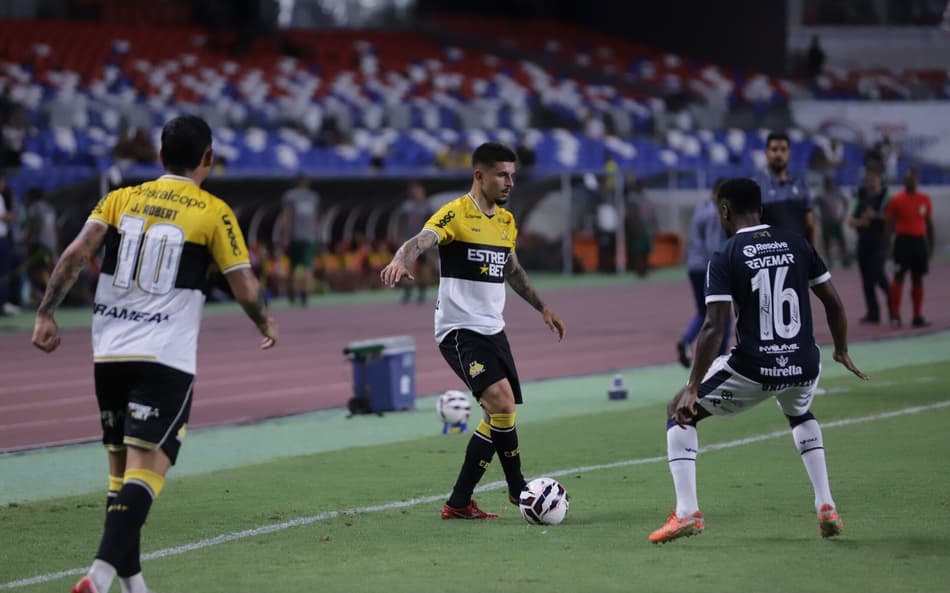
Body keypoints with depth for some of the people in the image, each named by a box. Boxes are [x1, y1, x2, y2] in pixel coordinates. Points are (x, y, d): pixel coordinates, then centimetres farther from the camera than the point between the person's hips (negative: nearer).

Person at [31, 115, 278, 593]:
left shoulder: (119, 199, 10)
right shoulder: (214, 213, 0)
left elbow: (75, 254, -4)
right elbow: (246, 289, 0)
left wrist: (46, 315, -2)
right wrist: (266, 325, 20)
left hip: (109, 353, 5)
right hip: (166, 358, -5)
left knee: (121, 468, 16)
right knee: (146, 469, -11)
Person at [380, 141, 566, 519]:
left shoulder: (506, 221, 14)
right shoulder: (456, 214, -10)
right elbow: (421, 240, -28)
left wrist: (542, 308, 33)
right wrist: (401, 261, -49)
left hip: (493, 330, 8)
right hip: (459, 329, -8)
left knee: (500, 417, 5)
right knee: (502, 403, -22)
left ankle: (459, 503, 11)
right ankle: (518, 489, -9)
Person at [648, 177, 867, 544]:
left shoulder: (725, 259, -6)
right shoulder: (796, 244, 6)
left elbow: (714, 328, -14)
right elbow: (834, 303, 10)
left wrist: (692, 388, -12)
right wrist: (841, 351, 27)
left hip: (753, 370, -4)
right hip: (803, 368, 4)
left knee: (680, 411, 17)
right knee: (800, 414, 39)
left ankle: (687, 512, 4)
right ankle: (826, 508, 25)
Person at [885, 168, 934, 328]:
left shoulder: (925, 200, 7)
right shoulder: (897, 200, -3)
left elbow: (929, 224, 13)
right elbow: (889, 224, -2)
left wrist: (931, 246, 10)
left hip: (920, 241, 4)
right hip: (903, 241, -4)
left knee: (918, 279, 7)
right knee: (899, 278, -7)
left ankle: (918, 316, 11)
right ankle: (895, 315, -6)